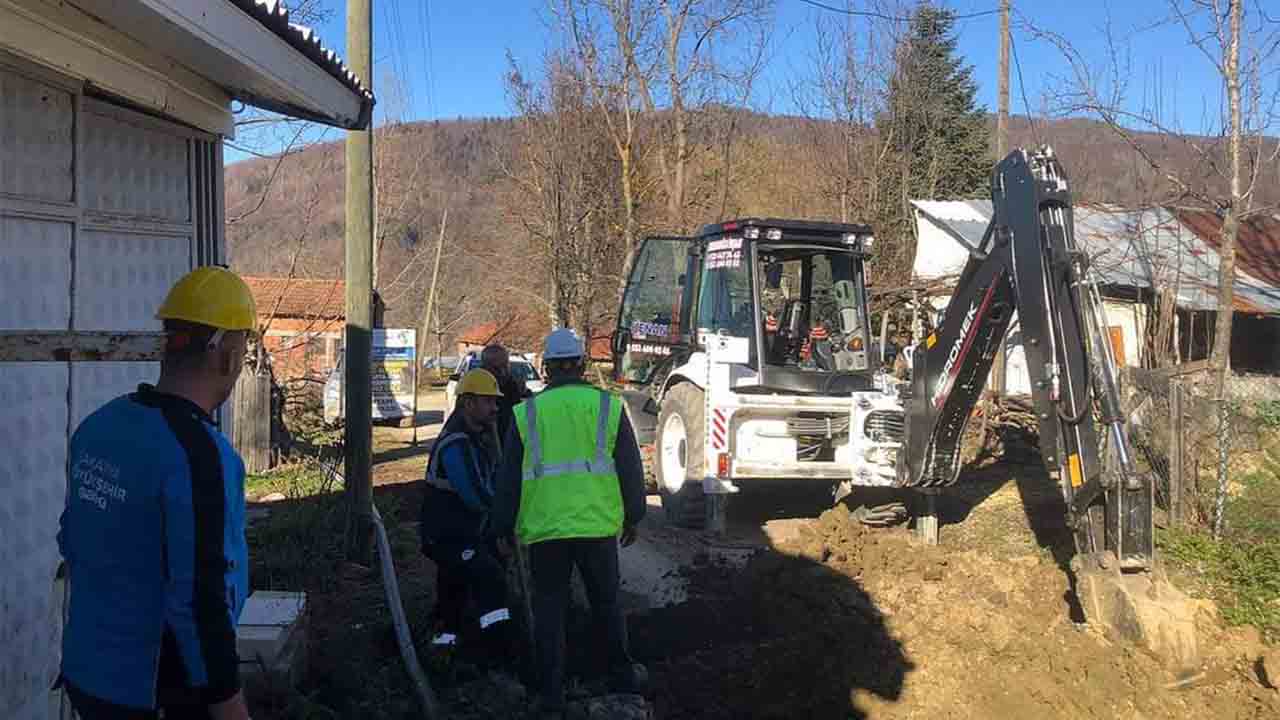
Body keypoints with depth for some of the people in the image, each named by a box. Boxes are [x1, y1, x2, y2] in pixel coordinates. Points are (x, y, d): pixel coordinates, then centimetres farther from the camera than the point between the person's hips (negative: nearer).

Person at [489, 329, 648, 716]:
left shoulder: (527, 412, 2)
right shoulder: (608, 406, 1)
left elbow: (509, 478, 5)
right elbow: (630, 467, 5)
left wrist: (503, 530, 14)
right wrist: (632, 517, 17)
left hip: (544, 528, 0)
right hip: (597, 525, 0)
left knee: (548, 609, 10)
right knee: (606, 603, 17)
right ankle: (622, 675, 29)